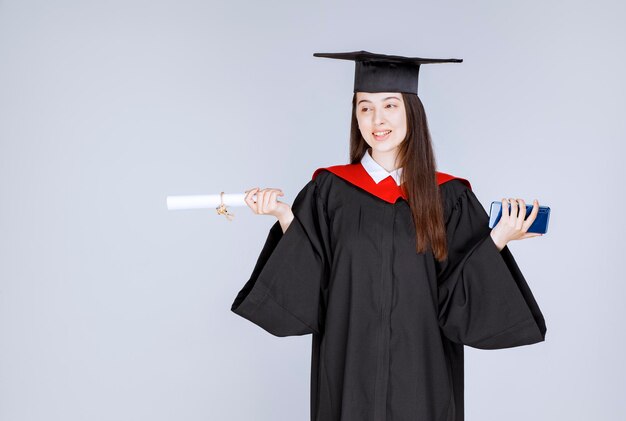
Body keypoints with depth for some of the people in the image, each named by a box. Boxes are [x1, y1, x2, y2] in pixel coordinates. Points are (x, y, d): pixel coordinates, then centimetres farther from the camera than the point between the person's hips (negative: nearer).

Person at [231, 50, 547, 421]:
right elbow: (306, 285, -5)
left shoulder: (449, 196, -1)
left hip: (422, 372, 1)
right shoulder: (329, 190, -2)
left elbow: (460, 296, -4)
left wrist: (499, 239, -16)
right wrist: (285, 216, -16)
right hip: (349, 370, 0)